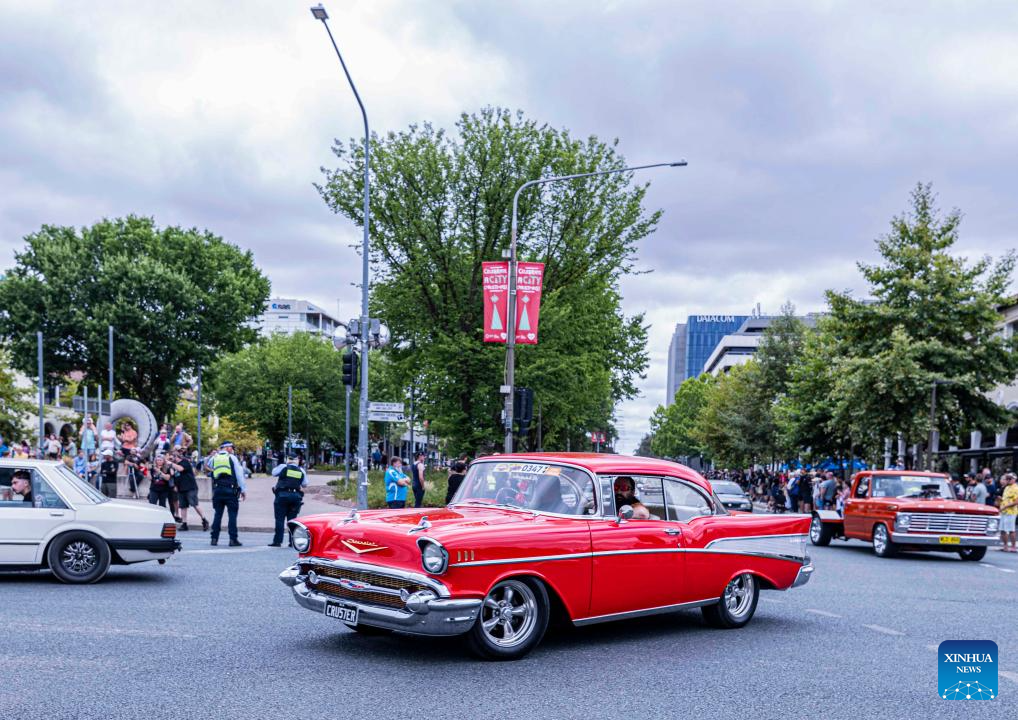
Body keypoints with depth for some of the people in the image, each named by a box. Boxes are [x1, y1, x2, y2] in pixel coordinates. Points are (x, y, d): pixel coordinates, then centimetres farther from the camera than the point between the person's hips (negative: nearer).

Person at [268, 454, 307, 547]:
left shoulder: (283, 467, -3)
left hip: (282, 495, -3)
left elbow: (274, 472, 13)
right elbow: (305, 484, 11)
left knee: (280, 519, 1)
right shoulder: (301, 471, 6)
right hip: (296, 496, 3)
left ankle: (277, 541, -1)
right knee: (292, 520, 9)